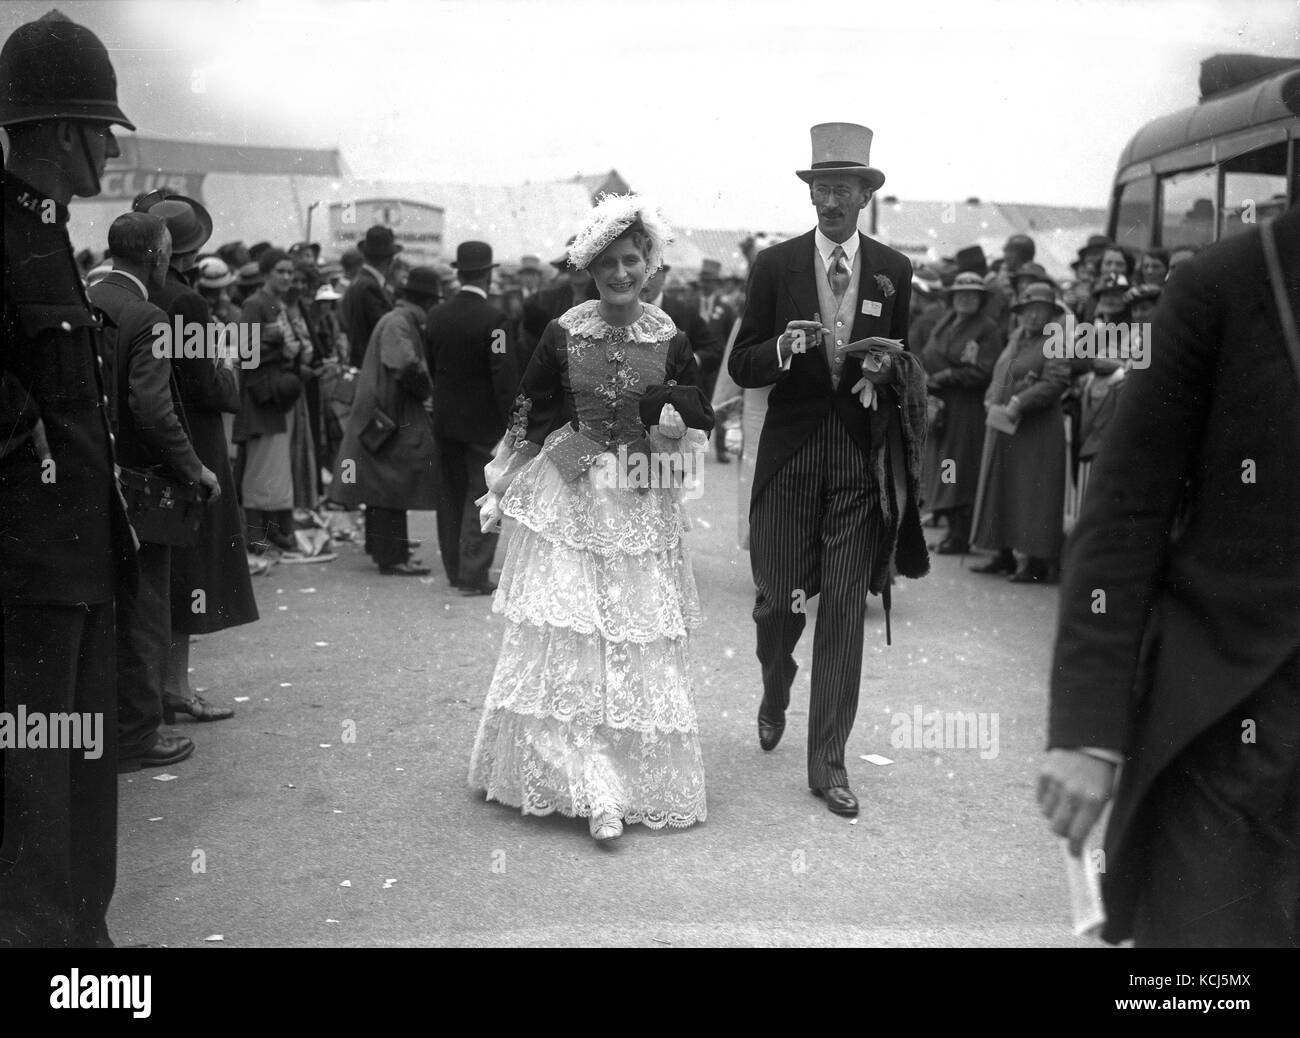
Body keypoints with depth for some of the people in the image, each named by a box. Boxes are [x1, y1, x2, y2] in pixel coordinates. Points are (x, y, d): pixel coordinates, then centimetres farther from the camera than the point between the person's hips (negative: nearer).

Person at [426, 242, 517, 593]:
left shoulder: (436, 315, 2)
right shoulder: (493, 320, -15)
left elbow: (430, 366, 7)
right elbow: (505, 378, -17)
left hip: (445, 419, 6)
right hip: (483, 422, -6)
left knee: (451, 495, 14)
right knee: (481, 497, 1)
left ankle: (454, 569, 23)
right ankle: (473, 575, 0)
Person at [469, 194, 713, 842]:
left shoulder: (670, 339, 0)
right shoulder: (562, 334, -1)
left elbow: (700, 423, 7)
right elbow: (529, 418, 8)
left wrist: (674, 425, -14)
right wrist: (500, 492, 10)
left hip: (643, 511, 1)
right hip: (569, 503, -1)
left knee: (639, 646, 6)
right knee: (564, 639, -5)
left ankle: (640, 780, 21)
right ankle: (593, 789, -1)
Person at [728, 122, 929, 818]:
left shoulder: (894, 272, 6)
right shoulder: (774, 265, 2)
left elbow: (906, 360, 16)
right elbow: (742, 368, 1)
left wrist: (888, 369, -8)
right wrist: (783, 348, -20)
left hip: (863, 453, 1)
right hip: (791, 450, 0)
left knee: (845, 607, 0)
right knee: (779, 595, 2)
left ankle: (828, 761, 11)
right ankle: (775, 695, 38)